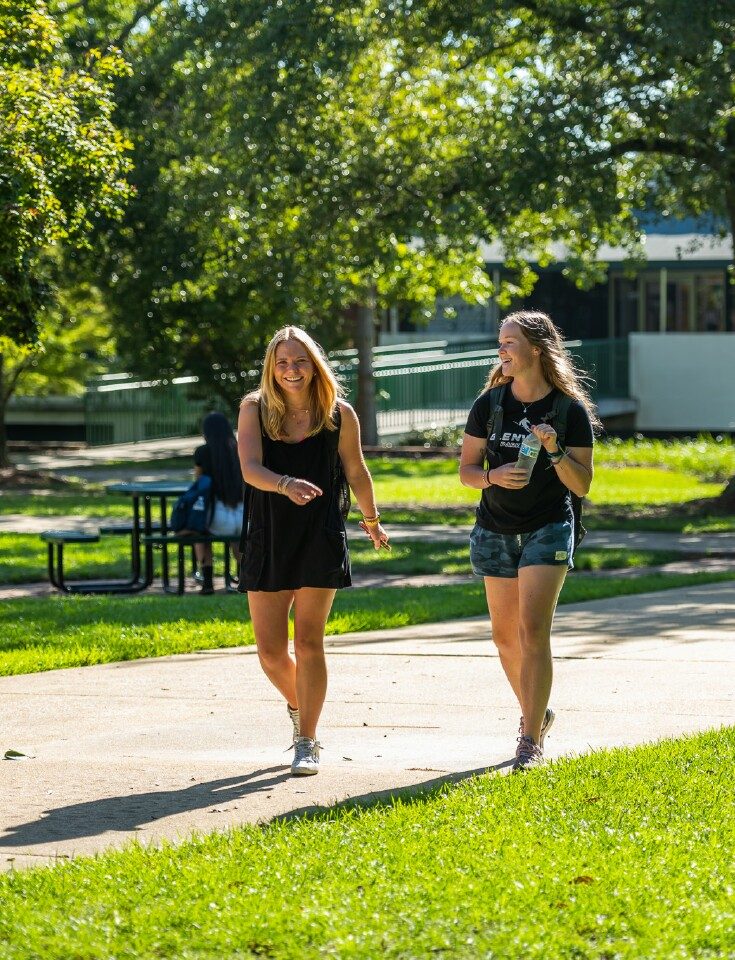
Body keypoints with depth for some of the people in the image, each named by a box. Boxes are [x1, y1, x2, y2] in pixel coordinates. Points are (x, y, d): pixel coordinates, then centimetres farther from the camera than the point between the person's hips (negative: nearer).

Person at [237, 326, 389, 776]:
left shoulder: (339, 414, -4)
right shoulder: (255, 410, -2)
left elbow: (356, 472, 11)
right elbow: (250, 468, -17)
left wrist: (372, 520, 24)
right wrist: (286, 484, -37)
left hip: (321, 540, -2)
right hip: (267, 539, 2)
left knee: (308, 642, -6)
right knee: (270, 650, 4)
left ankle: (307, 741, 4)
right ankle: (299, 707, 34)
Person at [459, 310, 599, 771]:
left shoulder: (571, 411, -7)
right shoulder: (490, 404, 0)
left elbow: (582, 484, -5)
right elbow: (467, 468, 5)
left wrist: (555, 452, -22)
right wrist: (493, 476, -16)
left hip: (548, 529, -4)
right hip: (496, 530, 4)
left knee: (534, 630, -15)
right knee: (506, 636, 10)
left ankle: (531, 740, -13)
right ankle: (536, 713, 34)